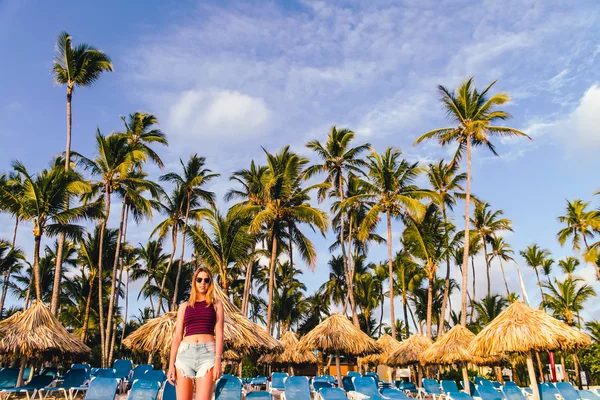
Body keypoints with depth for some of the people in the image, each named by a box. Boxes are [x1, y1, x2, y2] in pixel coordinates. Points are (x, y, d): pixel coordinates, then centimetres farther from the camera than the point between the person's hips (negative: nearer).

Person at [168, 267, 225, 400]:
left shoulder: (216, 304, 12)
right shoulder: (184, 306, 16)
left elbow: (219, 333, 3)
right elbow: (177, 336, 12)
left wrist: (218, 360, -8)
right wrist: (171, 364, 4)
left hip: (207, 354, -2)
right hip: (185, 354, 2)